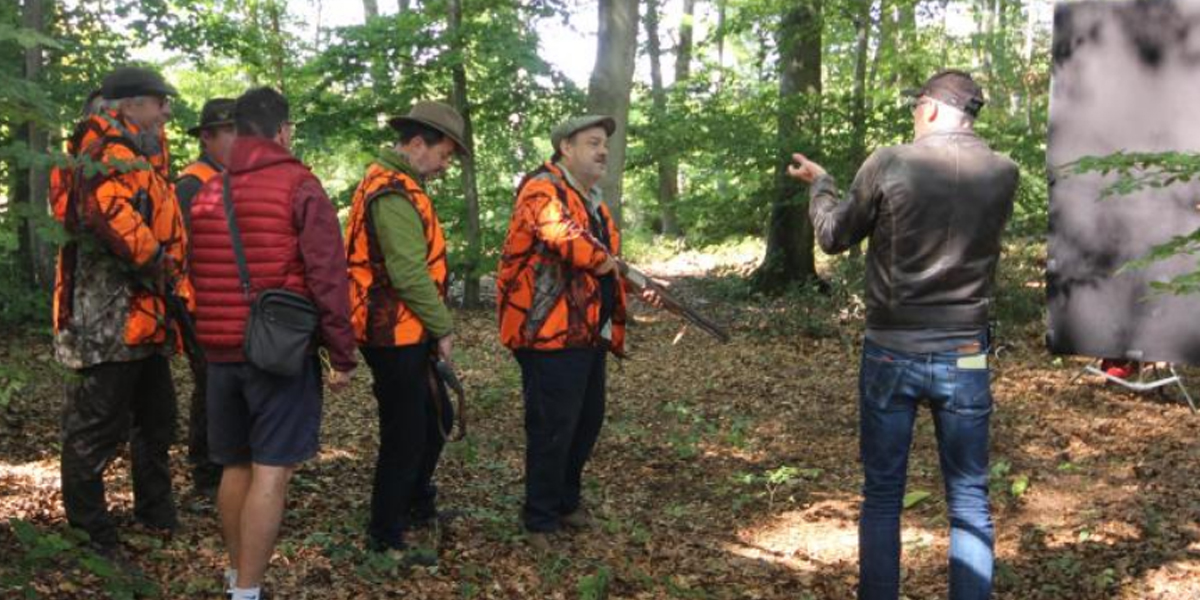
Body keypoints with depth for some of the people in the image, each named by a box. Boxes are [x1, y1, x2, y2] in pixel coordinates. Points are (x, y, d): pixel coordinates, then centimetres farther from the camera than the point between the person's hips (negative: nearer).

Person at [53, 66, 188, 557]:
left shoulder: (139, 156, 18)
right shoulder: (113, 155, -15)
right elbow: (110, 213, -35)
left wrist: (172, 284, 13)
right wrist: (158, 267, -24)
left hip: (143, 321, 11)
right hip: (112, 322, -11)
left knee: (156, 422, 21)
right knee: (96, 430, 0)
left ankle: (156, 513, 35)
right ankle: (87, 534, 11)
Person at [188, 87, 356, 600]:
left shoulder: (206, 192, 11)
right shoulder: (300, 187, -7)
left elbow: (192, 277, 16)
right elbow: (327, 277, -12)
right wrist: (342, 354, -7)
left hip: (220, 351, 6)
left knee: (235, 465, 17)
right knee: (271, 470, -4)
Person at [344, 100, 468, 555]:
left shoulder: (394, 185, 16)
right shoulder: (395, 192, -19)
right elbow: (411, 274, -25)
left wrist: (434, 326, 12)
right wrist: (444, 328, -14)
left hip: (406, 332, 10)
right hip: (397, 335, -10)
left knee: (437, 418, 21)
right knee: (405, 435, -1)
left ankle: (415, 504, 37)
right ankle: (385, 539, 12)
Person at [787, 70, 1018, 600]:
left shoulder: (889, 164, -10)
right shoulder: (1003, 174, -2)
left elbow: (834, 239, 4)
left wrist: (819, 184, 22)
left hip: (891, 353, -1)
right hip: (963, 356, 2)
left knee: (881, 495, 10)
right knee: (969, 501, 11)